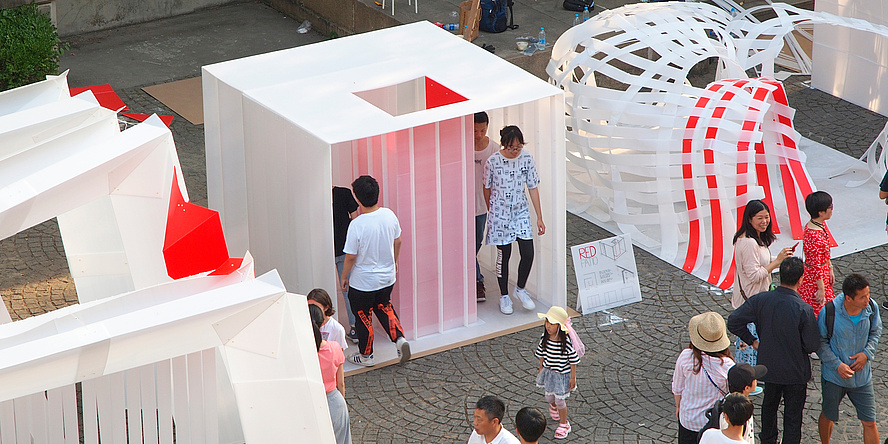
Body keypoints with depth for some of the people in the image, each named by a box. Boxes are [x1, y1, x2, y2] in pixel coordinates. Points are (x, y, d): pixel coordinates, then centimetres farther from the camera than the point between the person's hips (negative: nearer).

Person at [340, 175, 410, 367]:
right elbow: (397, 241, 4)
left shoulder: (357, 225, -28)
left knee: (363, 316, 15)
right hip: (387, 277, 5)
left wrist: (344, 277, -2)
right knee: (384, 307, 29)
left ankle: (365, 355, 28)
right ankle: (399, 338, 13)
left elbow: (350, 257, -20)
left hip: (363, 282, -5)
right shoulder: (389, 215, -12)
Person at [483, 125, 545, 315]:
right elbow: (487, 189, 1)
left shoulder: (527, 159, -6)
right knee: (504, 255, 5)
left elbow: (533, 188, 0)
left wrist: (539, 217, 0)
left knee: (528, 254, -2)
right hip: (500, 214, -3)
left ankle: (520, 289, 23)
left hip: (521, 212, 3)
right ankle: (504, 296, 22)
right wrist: (491, 212, 12)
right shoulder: (493, 161, -14)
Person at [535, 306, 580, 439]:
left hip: (562, 374, -4)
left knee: (560, 400, 5)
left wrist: (573, 377, -10)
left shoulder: (566, 342, -26)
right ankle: (553, 406, 57)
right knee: (549, 397, 19)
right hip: (548, 372, 4)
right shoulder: (545, 338, -12)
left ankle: (564, 424, 29)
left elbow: (573, 361, -15)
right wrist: (541, 368, 13)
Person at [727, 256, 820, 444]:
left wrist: (752, 341, 1)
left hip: (768, 366, 5)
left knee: (769, 406, 28)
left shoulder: (760, 300, -15)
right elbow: (812, 345, -19)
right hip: (795, 372, -5)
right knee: (792, 415, 11)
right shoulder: (804, 310, -26)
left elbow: (733, 321, -12)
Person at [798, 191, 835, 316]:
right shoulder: (814, 236, -31)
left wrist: (830, 269, 18)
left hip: (823, 274, 10)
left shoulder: (821, 225, 0)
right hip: (814, 278, -10)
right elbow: (816, 265, -25)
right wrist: (821, 289, -18)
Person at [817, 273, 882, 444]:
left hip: (862, 377, 2)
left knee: (869, 422, 2)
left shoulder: (871, 308, -13)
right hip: (833, 376, -2)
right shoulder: (829, 312, -22)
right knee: (828, 416, 19)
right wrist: (837, 364, -18)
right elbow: (820, 342, -8)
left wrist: (867, 353, -10)